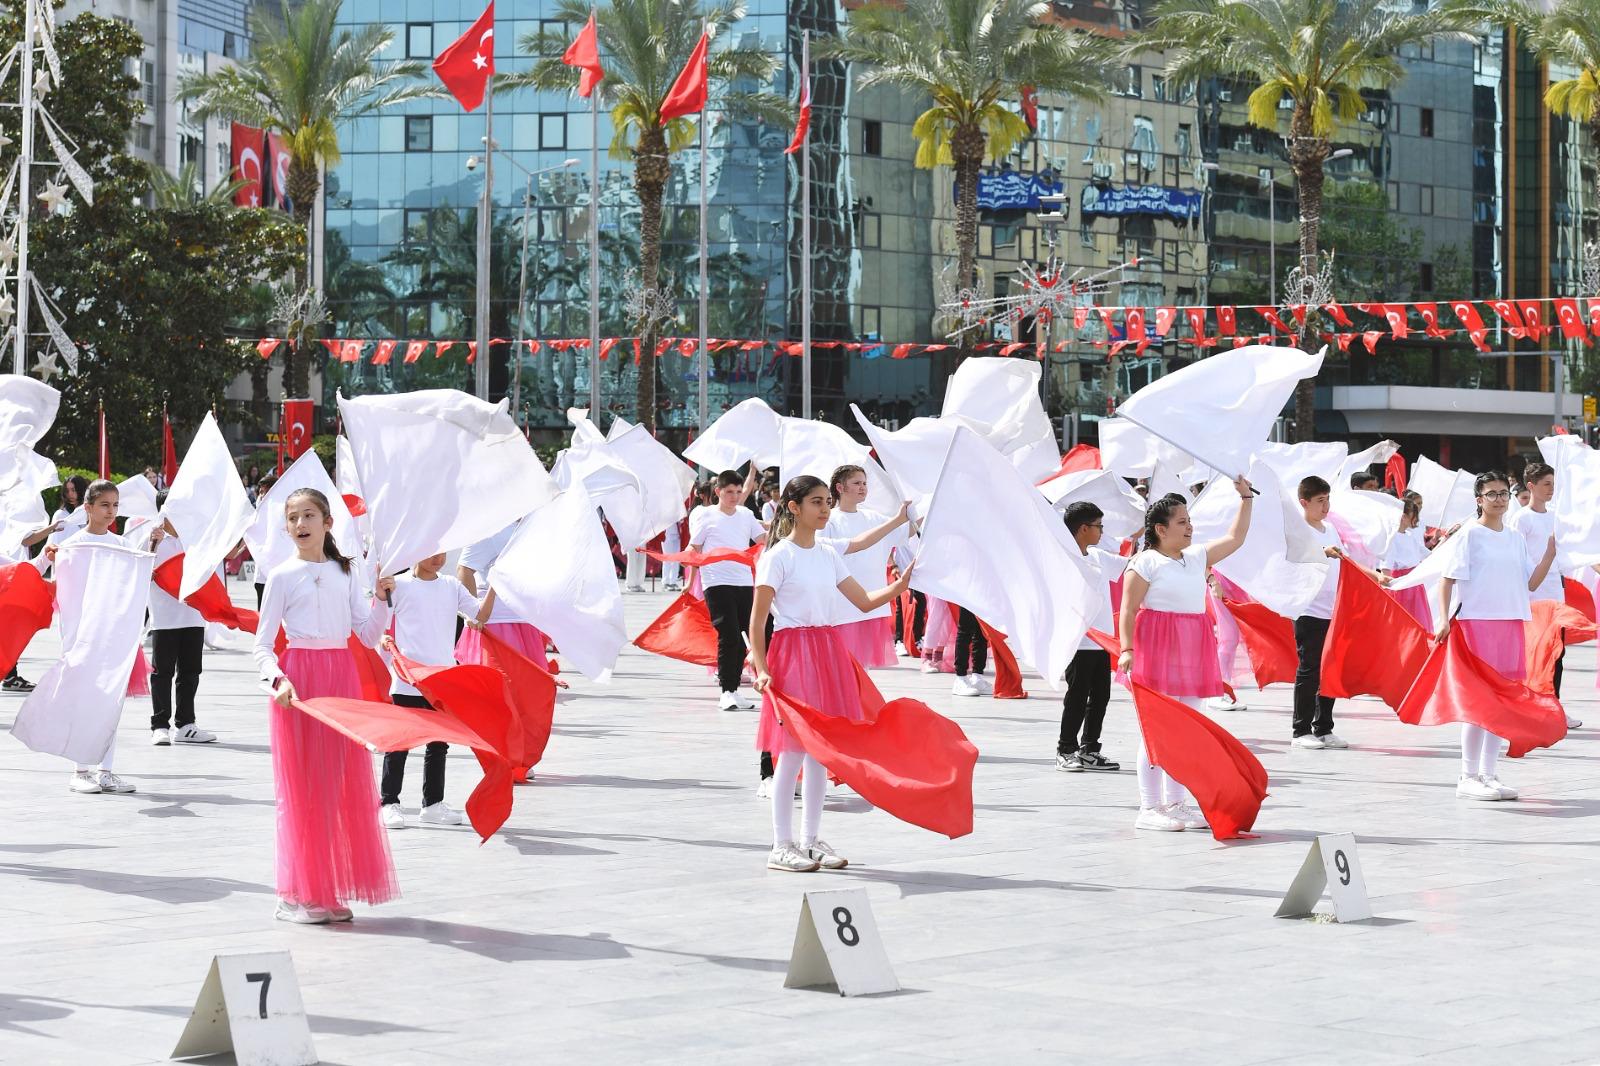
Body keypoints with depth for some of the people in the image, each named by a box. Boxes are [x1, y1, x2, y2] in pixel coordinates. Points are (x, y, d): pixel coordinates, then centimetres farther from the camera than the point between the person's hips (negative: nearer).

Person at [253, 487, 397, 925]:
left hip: (341, 676, 5)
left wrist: (381, 597, -5)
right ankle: (296, 895, 4)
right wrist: (278, 680, -21)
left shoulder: (345, 573, 11)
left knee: (345, 783, 6)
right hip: (298, 675, -4)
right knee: (301, 786, -2)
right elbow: (262, 645, -4)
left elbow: (369, 635, 10)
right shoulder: (282, 576, -2)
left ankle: (332, 890, 15)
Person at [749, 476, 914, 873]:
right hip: (792, 650, -7)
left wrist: (901, 585, 0)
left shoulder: (829, 554, 13)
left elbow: (864, 602, 13)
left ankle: (811, 840, 16)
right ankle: (781, 846, 1)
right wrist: (760, 666, -18)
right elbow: (757, 619, -10)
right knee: (793, 750, -5)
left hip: (829, 651, 7)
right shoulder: (779, 555, -7)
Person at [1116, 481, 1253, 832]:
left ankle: (1176, 803, 16)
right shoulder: (1145, 563, -6)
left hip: (1192, 652, 8)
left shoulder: (1197, 557, 16)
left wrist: (1245, 498, 21)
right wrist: (1126, 649, -22)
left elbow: (1235, 538, 25)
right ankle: (1149, 808, -4)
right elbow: (1128, 611, -11)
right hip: (1158, 650, -8)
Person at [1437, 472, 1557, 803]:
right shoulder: (1469, 535, -2)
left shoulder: (1516, 539, 15)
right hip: (1476, 622, -6)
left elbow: (1530, 584, 16)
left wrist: (1549, 555, 3)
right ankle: (1468, 777, -1)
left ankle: (1487, 774, 13)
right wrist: (1444, 619, -18)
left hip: (1510, 623, 6)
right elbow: (1448, 579, -7)